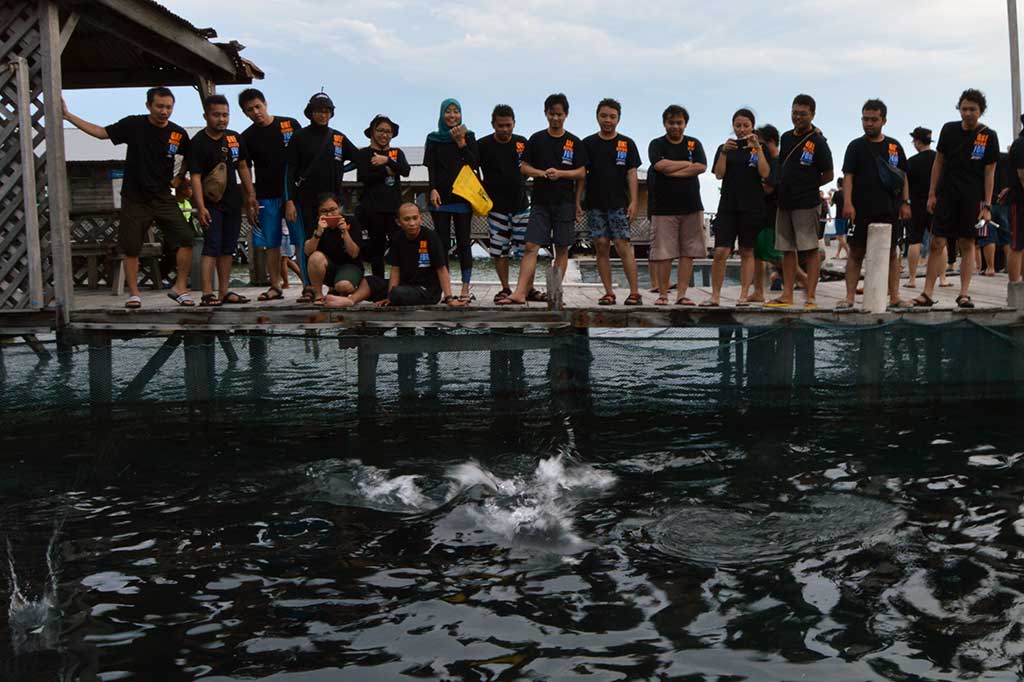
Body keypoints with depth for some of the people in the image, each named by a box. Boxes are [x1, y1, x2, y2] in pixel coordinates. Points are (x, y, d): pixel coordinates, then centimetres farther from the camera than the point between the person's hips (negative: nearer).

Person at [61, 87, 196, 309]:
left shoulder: (178, 134, -1)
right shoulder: (133, 125, -5)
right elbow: (101, 132, 4)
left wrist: (180, 177, 8)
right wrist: (68, 115, 2)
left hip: (163, 198, 1)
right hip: (134, 199, -1)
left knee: (186, 239, -12)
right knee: (131, 249, 2)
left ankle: (180, 288, -1)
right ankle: (134, 293, 17)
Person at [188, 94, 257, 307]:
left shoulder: (235, 138, 8)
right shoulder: (198, 142, -11)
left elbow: (243, 167, 17)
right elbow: (195, 176, -15)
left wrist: (251, 195, 12)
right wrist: (200, 207, -22)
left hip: (233, 201, 6)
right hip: (211, 202, -6)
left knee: (228, 247, 10)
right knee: (212, 246, -11)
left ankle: (224, 291, 17)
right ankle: (207, 294, -12)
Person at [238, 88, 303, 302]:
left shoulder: (290, 124, 2)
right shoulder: (247, 137, 6)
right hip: (266, 196, 2)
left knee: (303, 240, -4)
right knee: (271, 244, 5)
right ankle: (275, 286, 13)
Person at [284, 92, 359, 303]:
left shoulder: (338, 138, 11)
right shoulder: (300, 137, 3)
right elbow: (289, 171, -2)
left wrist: (338, 170, 7)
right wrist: (289, 201, -9)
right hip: (306, 198, -3)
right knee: (308, 241, -6)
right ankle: (308, 287, -3)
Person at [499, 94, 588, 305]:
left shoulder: (575, 143, 5)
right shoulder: (536, 139, 7)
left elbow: (581, 173, 3)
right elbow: (524, 168, 6)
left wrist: (560, 173, -14)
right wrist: (542, 173, -12)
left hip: (565, 203, 0)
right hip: (540, 202, 0)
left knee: (562, 249, 3)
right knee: (531, 246, -8)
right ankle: (521, 292, -12)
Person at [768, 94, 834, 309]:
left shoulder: (818, 142, -7)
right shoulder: (786, 137, 12)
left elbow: (828, 175, -4)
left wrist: (808, 185, 0)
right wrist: (783, 185, 10)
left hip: (807, 203, -7)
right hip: (784, 202, 7)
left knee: (810, 250, -5)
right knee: (787, 250, 9)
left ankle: (811, 297, -4)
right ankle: (787, 295, 14)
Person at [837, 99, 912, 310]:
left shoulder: (894, 146, 12)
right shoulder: (856, 146, 5)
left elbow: (904, 177, 14)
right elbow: (848, 176, -2)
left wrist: (905, 203, 6)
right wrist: (847, 203, -14)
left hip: (890, 210, 2)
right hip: (862, 211, -2)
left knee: (892, 253, 4)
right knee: (856, 253, -1)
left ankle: (894, 297, 8)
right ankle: (849, 297, 2)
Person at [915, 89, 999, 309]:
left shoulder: (989, 136, -1)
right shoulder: (949, 130, 4)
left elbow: (989, 173, -1)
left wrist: (987, 206, -6)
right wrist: (932, 194, 5)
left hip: (973, 198, -1)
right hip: (946, 195, 1)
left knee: (967, 245, 3)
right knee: (937, 243, -4)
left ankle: (964, 294, 9)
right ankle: (927, 294, -3)